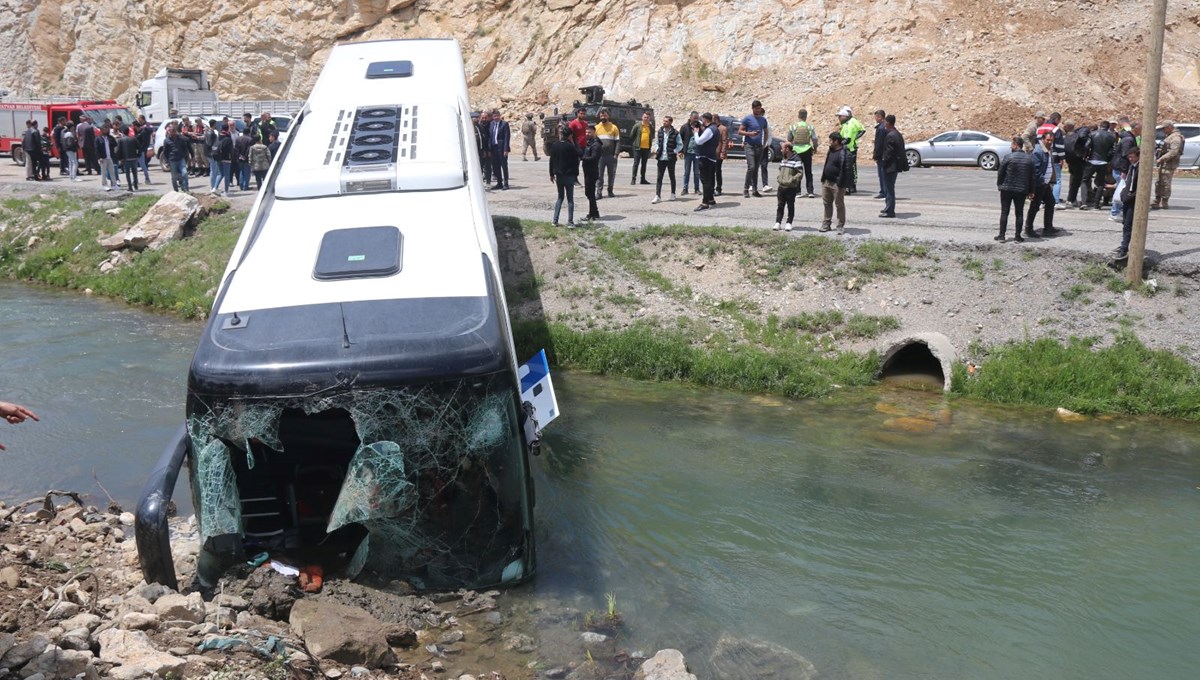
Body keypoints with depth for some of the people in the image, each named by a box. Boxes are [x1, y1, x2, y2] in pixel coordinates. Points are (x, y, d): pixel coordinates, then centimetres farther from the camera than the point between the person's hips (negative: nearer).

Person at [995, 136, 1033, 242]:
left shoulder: (1008, 157, -11)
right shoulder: (1029, 159, 3)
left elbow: (1000, 173, -7)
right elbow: (1031, 176, 8)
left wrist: (999, 184, 9)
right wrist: (1030, 190, 15)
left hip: (1007, 189, -3)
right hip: (1022, 190, 3)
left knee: (1004, 212, 4)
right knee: (1019, 213, 9)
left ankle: (1001, 235, 4)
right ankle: (1018, 236, 9)